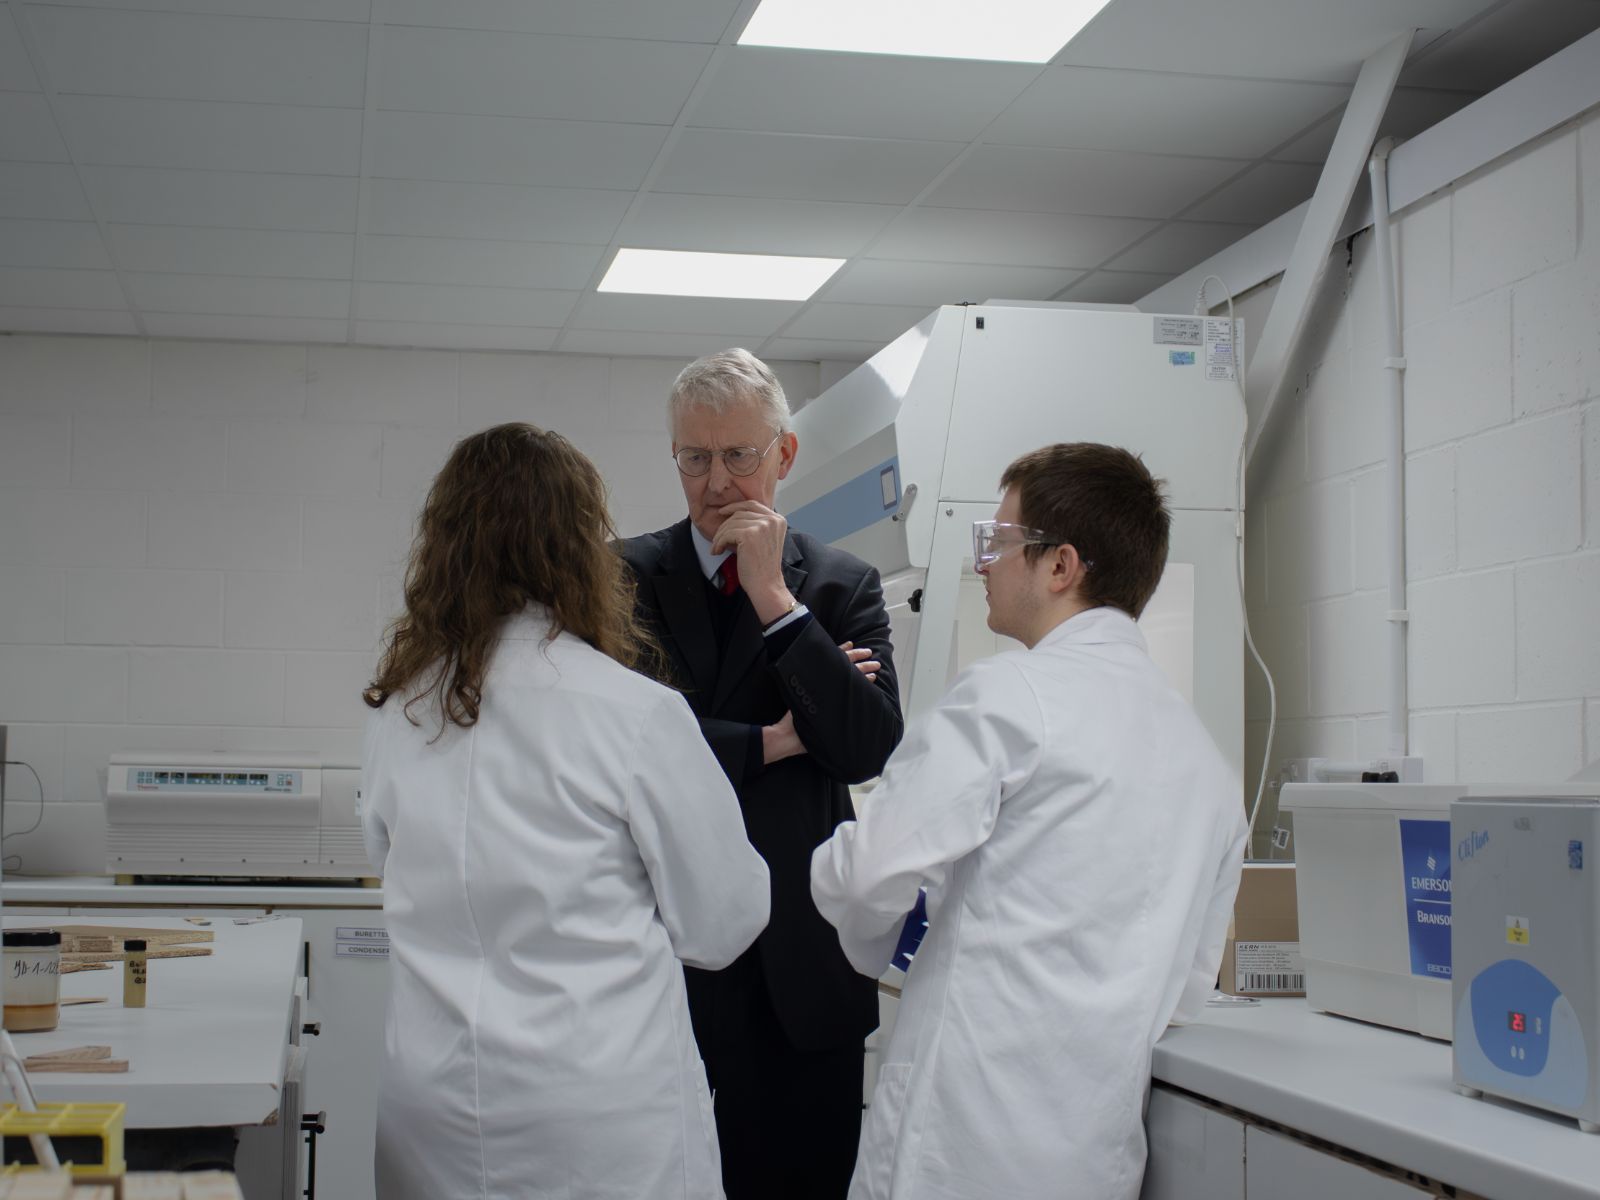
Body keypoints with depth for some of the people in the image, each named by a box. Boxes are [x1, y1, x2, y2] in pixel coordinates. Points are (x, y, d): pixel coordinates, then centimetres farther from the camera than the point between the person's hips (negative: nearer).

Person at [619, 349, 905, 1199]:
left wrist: (775, 597, -11)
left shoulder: (842, 586, 6)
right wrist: (775, 742, -7)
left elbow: (871, 750, -8)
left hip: (800, 969, 1)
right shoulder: (629, 577, 4)